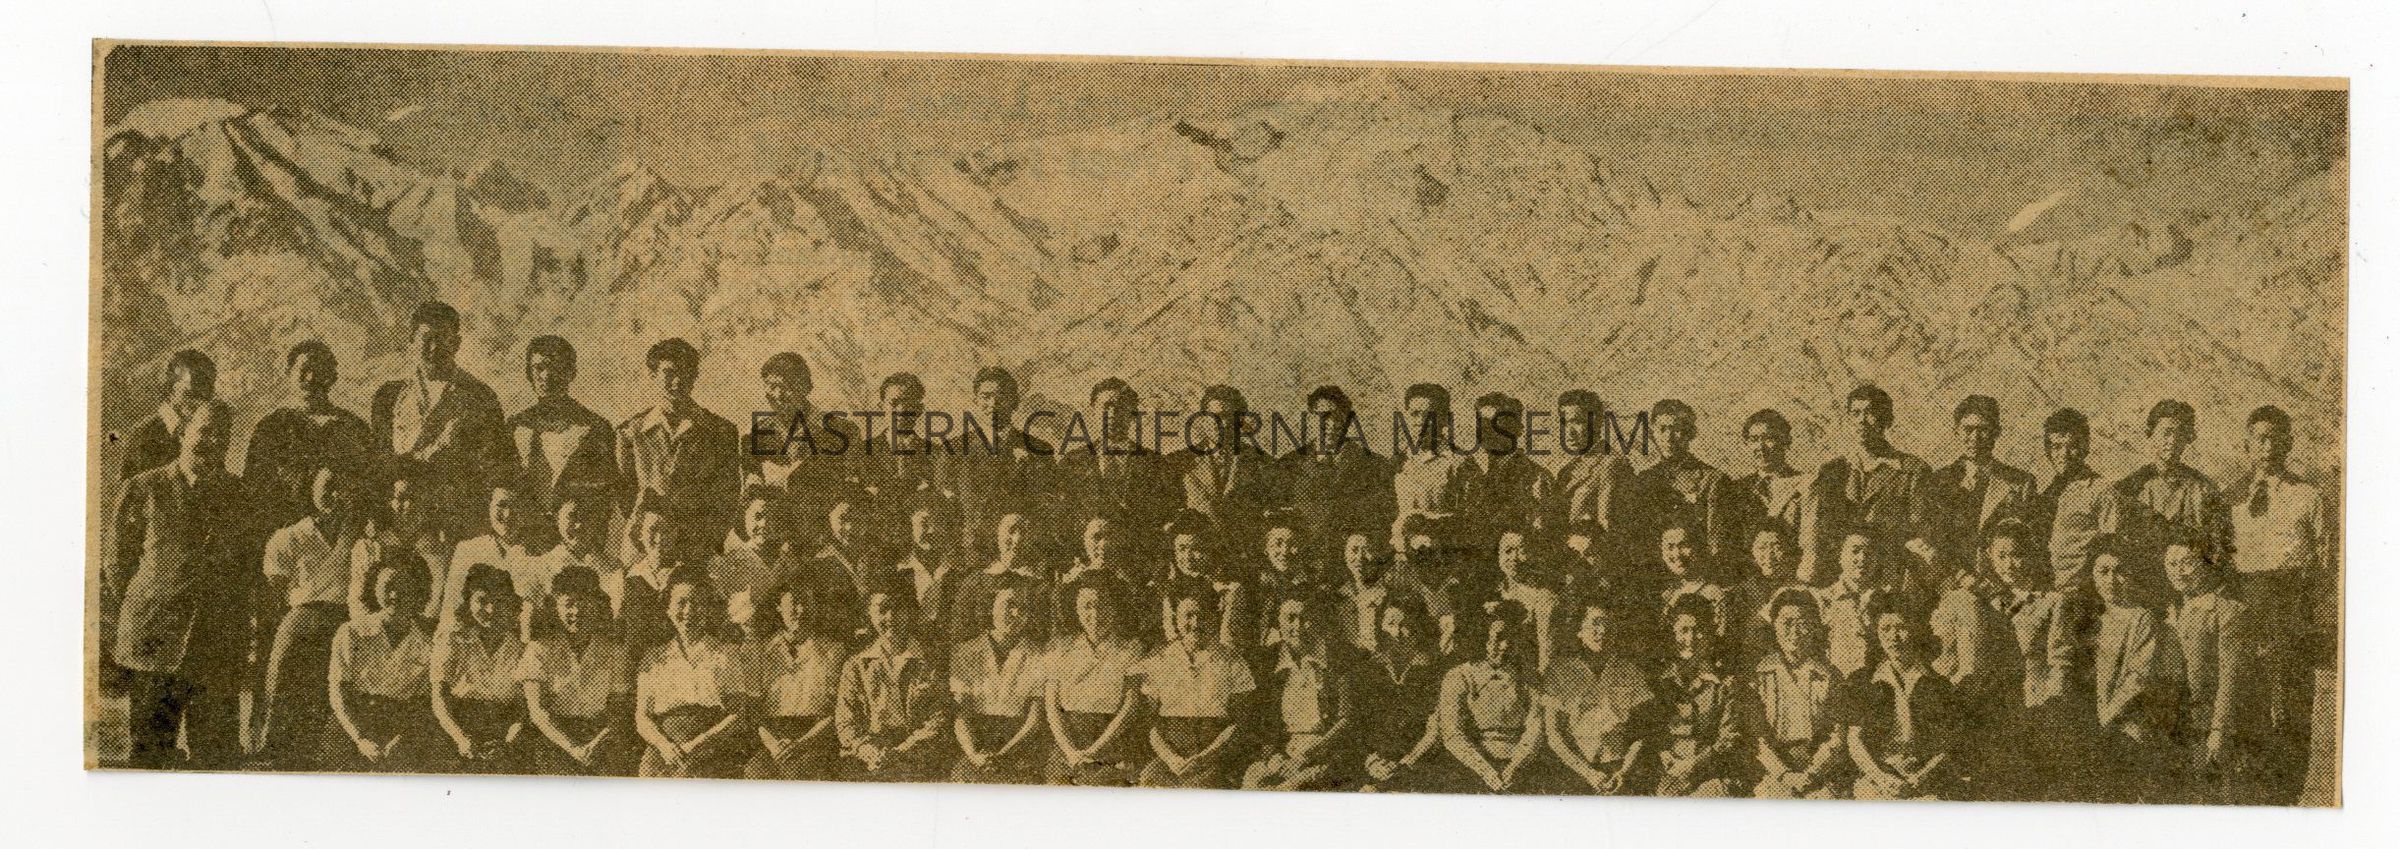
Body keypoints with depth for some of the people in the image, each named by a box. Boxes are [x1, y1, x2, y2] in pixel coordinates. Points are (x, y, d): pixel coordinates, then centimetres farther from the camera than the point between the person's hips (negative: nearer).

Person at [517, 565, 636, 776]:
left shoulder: (614, 650, 8)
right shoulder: (540, 650, 3)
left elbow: (620, 711, 7)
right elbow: (536, 711, -4)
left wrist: (595, 744, -12)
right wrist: (571, 748, -16)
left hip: (602, 735, 2)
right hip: (553, 740, -1)